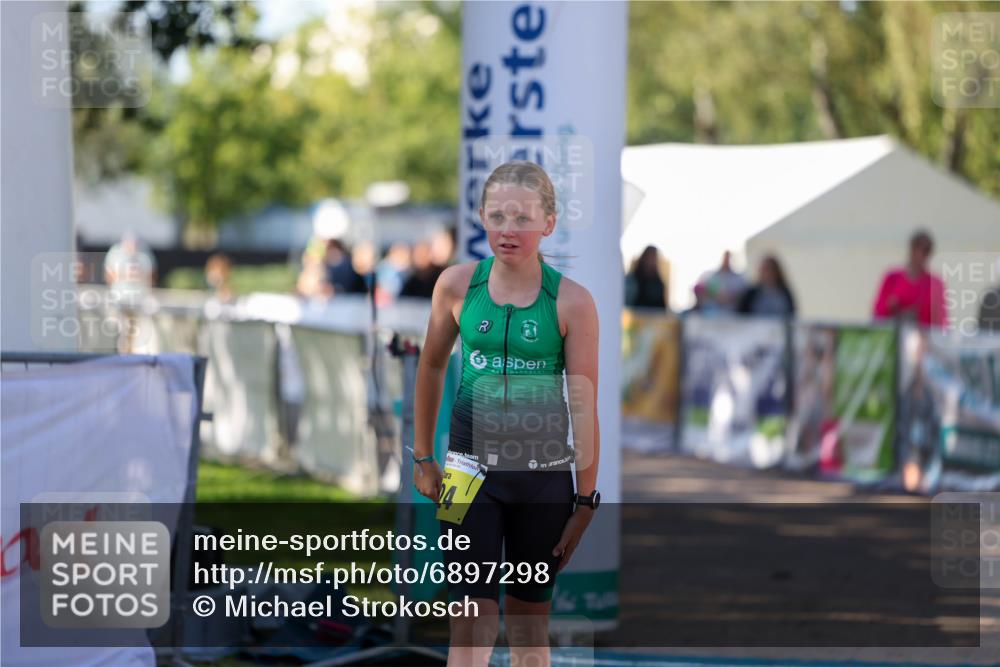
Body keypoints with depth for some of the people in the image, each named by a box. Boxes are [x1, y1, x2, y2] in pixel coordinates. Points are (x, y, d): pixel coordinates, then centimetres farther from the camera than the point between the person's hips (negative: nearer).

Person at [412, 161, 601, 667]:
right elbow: (432, 367, 12)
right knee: (472, 624, -9)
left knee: (530, 623, 12)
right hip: (471, 469, 0)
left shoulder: (571, 302, -9)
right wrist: (422, 457, 15)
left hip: (545, 477, 0)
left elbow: (585, 406, -6)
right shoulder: (457, 284, -4)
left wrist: (586, 500, -5)